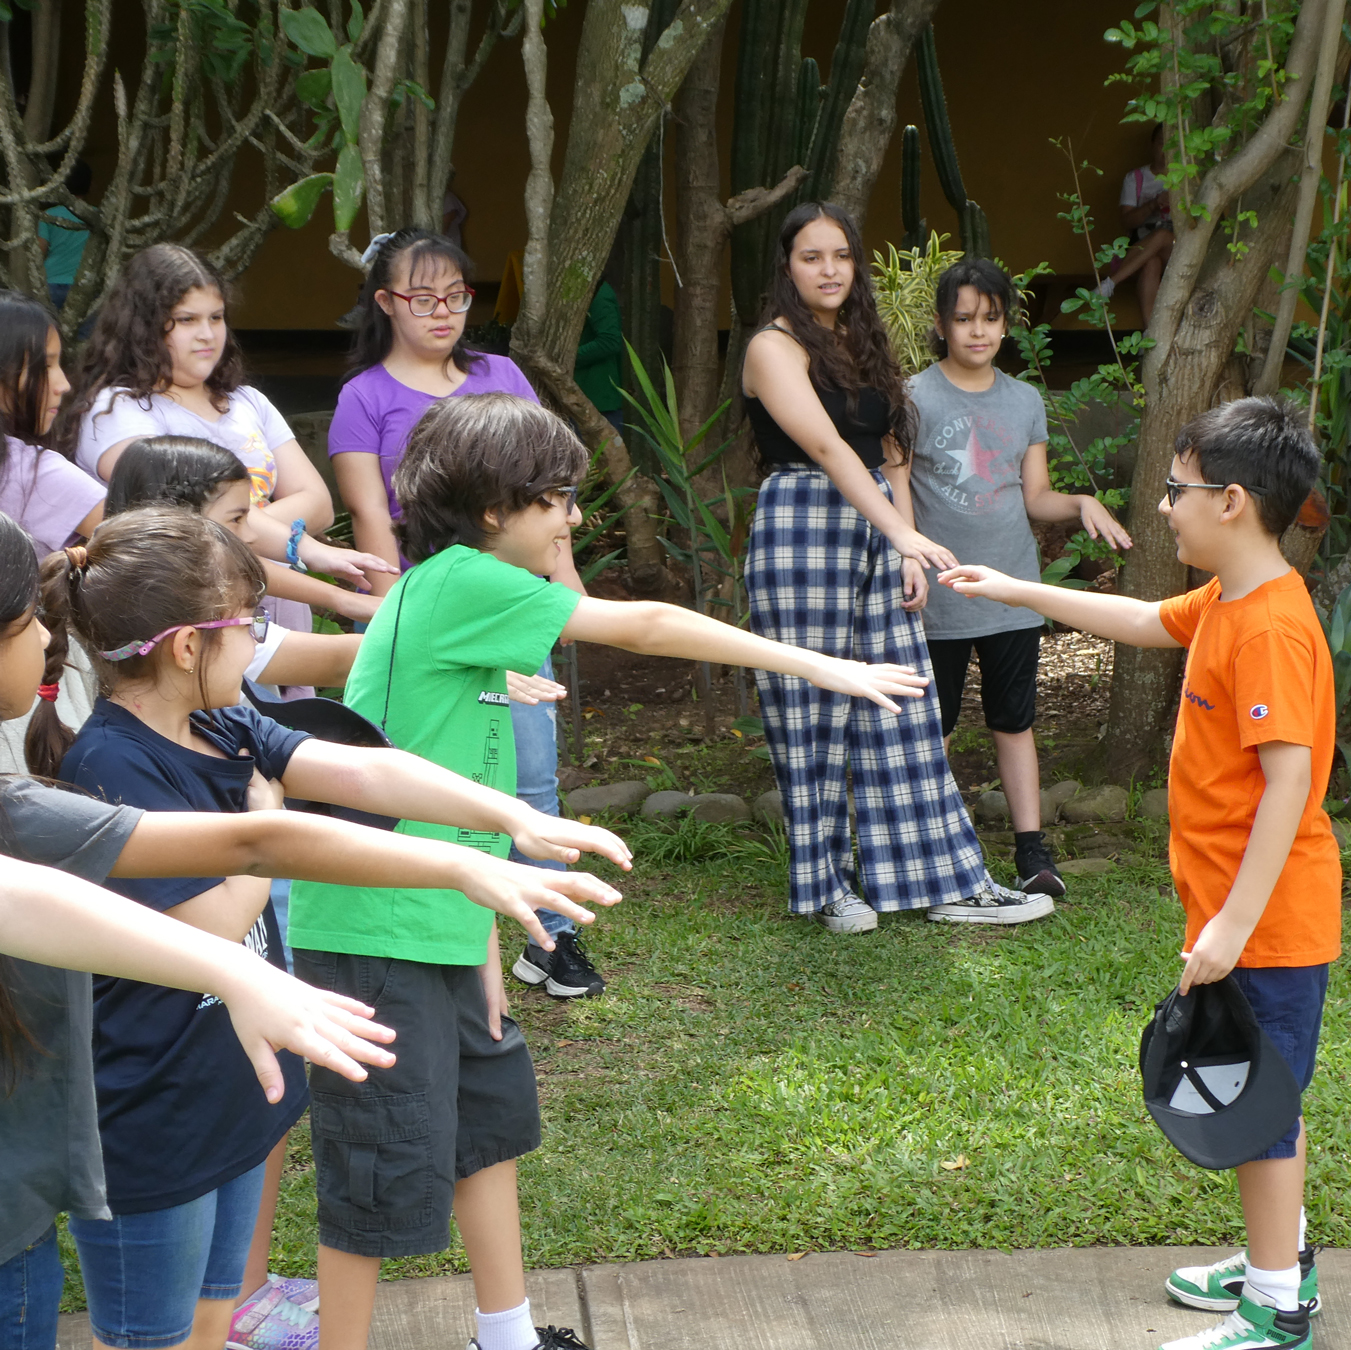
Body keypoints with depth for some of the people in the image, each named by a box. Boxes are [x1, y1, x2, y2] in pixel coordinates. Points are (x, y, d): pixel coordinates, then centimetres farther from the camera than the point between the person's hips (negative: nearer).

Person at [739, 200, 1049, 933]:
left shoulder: (862, 343, 16)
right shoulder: (775, 347, -9)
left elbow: (890, 453, 15)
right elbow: (826, 446, -22)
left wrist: (908, 551, 4)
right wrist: (901, 532, -31)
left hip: (876, 534, 7)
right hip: (802, 534, -7)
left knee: (903, 712, 8)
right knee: (815, 716, 0)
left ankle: (949, 882, 11)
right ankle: (825, 885, 11)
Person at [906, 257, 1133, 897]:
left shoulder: (1025, 401, 8)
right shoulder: (916, 398, -5)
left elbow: (1035, 498, 12)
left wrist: (1081, 503, -8)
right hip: (939, 599, -3)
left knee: (1015, 722, 8)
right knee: (930, 727, 6)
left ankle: (1032, 851, 11)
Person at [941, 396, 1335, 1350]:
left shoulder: (1271, 630, -25)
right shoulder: (1224, 603, 6)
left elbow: (1289, 782, -28)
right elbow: (1145, 622, 27)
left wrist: (1235, 923, -28)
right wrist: (1018, 592, 28)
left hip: (1269, 921, -10)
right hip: (1248, 910, 10)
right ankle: (1282, 1263, 36)